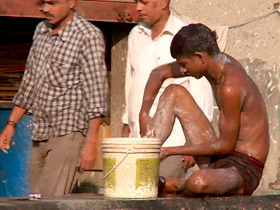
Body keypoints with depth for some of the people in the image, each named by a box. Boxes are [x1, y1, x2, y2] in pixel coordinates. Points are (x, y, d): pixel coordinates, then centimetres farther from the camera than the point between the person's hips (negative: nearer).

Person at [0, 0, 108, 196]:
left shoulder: (89, 36, -10)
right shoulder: (41, 31, 12)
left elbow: (96, 94, -12)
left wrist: (91, 142, -18)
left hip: (69, 134, -7)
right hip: (40, 135, 7)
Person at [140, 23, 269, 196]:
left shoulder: (231, 86, -25)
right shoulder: (218, 62, 3)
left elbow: (226, 145, -21)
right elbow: (159, 73, 17)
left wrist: (171, 151, -17)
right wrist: (144, 113, 4)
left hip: (244, 170, -9)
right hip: (219, 159, 9)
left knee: (198, 183, -43)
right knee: (175, 93, 10)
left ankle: (172, 186, -5)